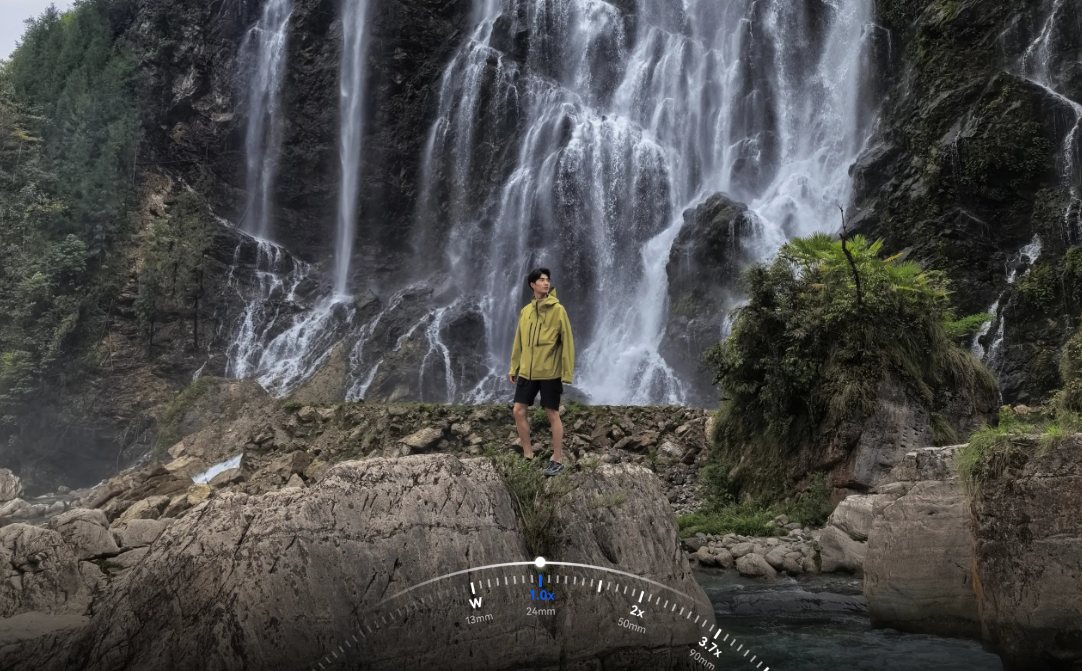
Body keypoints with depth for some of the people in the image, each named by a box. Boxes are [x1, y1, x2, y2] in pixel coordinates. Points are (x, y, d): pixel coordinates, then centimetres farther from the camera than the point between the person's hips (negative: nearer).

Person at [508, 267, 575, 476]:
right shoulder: (525, 311, 7)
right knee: (519, 411, 4)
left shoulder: (558, 310, -8)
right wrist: (514, 368, 13)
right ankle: (528, 455, 18)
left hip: (550, 373, -5)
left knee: (552, 414, 2)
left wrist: (567, 373, -12)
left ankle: (557, 460, 11)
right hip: (527, 372, 5)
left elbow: (567, 342, -8)